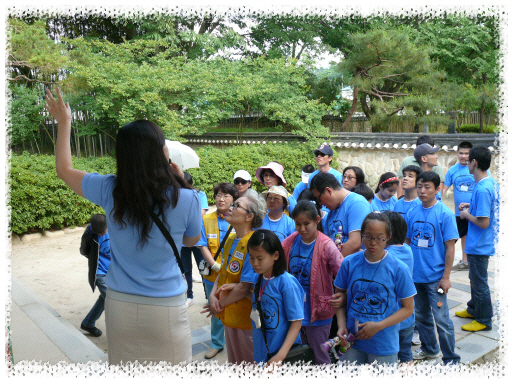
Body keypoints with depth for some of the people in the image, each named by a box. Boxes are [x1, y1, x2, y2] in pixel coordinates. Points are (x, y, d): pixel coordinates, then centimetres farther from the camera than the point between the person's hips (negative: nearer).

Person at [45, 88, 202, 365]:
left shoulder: (111, 191, -10)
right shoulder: (185, 199, -16)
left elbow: (64, 169, 10)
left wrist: (63, 122, 21)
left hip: (120, 304, 3)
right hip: (166, 308, -2)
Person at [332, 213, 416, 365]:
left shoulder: (398, 268, -10)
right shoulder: (349, 263, -4)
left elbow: (408, 308, -4)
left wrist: (378, 326, -14)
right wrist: (341, 326, -8)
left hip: (384, 345, -2)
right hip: (352, 341, 2)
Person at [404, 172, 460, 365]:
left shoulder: (445, 214, -11)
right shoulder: (412, 213, 1)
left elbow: (450, 247, -10)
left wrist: (446, 277, -12)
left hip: (435, 277, -5)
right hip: (415, 275, 5)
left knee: (442, 319, 0)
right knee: (421, 316, 19)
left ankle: (451, 358, 17)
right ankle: (429, 348, 39)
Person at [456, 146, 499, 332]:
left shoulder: (482, 189, -27)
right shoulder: (491, 183, 3)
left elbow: (483, 222, -28)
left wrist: (466, 214, -13)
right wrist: (471, 206, 8)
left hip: (479, 245, -10)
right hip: (479, 244, 10)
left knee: (479, 282, 6)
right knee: (475, 279, 24)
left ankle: (484, 320, 21)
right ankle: (474, 309, 41)